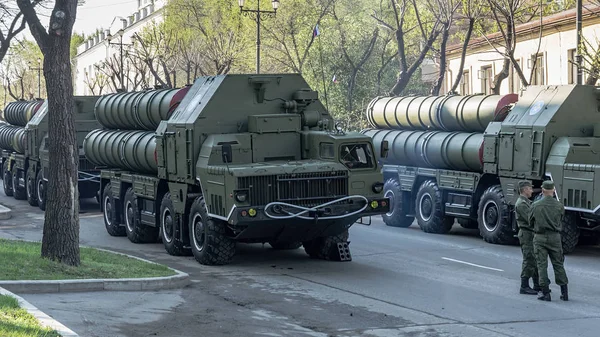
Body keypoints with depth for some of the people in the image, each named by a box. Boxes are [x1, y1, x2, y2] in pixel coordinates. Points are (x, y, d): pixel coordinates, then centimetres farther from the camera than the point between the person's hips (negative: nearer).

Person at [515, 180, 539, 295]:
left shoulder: (527, 202, 20)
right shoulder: (521, 204, -15)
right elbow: (530, 219, -22)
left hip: (531, 234, 10)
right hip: (526, 234, -10)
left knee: (536, 260, 14)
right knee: (529, 260, -9)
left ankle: (537, 285, 22)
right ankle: (524, 287, -6)